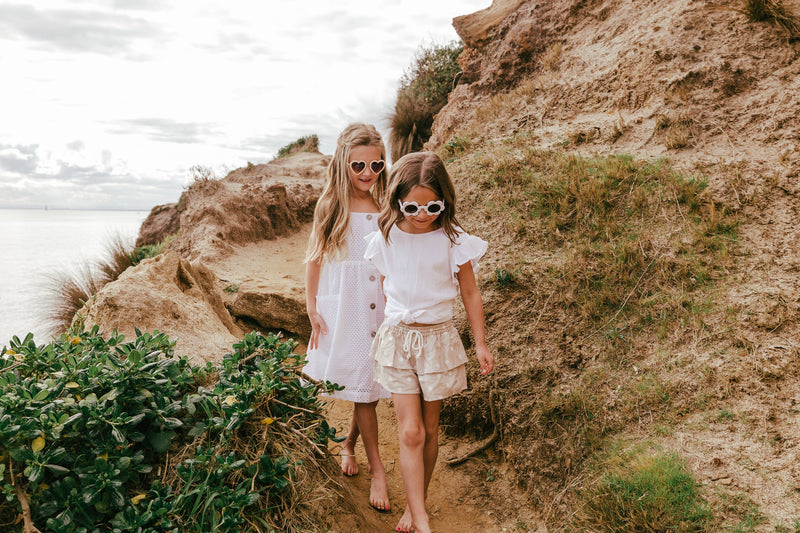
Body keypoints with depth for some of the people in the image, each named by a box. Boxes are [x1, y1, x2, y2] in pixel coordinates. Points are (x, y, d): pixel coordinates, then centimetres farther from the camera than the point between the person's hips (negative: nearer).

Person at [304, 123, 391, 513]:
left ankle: (349, 443, 37)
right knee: (362, 385, 1)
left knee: (369, 384, 10)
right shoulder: (331, 206, -2)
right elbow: (314, 258, 3)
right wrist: (312, 309, -1)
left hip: (379, 304, 2)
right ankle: (377, 469, 14)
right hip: (342, 308, -2)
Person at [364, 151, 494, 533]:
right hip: (397, 337, 1)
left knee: (429, 430, 11)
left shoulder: (453, 241, -10)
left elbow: (470, 293, 0)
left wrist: (480, 343, 3)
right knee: (410, 432, -6)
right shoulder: (386, 239, -4)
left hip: (437, 338, 0)